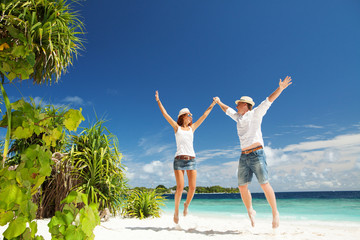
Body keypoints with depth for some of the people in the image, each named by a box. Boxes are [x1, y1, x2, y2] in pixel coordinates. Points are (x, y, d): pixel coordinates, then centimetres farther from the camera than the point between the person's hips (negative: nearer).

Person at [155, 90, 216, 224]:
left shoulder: (192, 128, 18)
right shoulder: (177, 127, 10)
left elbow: (204, 116, 22)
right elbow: (165, 115, 4)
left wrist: (212, 104, 25)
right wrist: (158, 101, -1)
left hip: (191, 160, 3)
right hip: (179, 160, -3)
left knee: (192, 187, -5)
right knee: (180, 187, -9)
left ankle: (186, 205, 25)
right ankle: (176, 211, 11)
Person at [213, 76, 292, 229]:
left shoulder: (255, 113, 4)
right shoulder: (238, 117, 20)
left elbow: (269, 100, -5)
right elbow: (228, 110, 36)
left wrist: (280, 88, -17)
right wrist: (219, 102, 50)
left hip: (256, 154, -6)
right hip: (243, 156, 6)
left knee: (264, 184, -8)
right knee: (242, 186, 3)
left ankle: (275, 213, 8)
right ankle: (250, 212, 21)